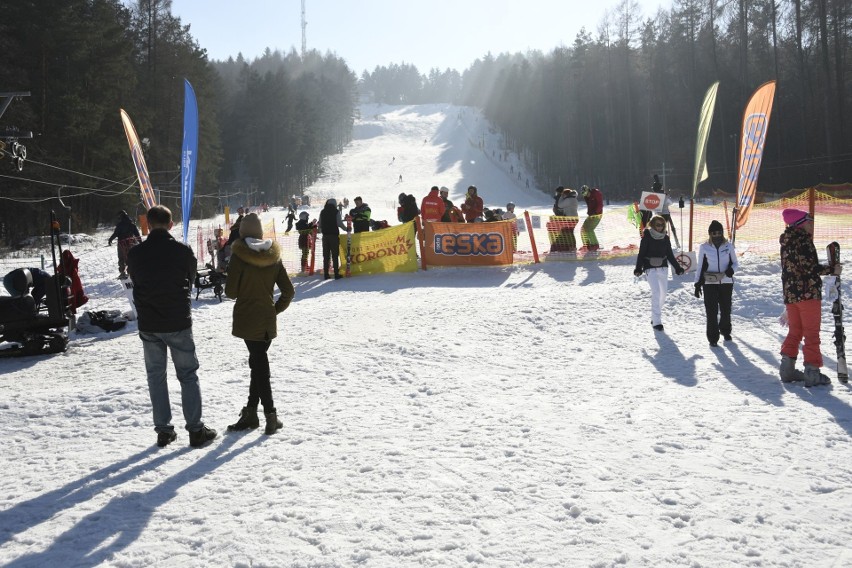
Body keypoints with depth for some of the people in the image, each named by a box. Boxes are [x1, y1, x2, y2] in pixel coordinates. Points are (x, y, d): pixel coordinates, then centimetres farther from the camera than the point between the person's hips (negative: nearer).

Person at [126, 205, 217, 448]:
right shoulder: (182, 251, -9)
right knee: (188, 375, 7)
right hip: (178, 323, -1)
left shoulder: (135, 254, -5)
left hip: (148, 325, 2)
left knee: (156, 377, 11)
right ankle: (195, 429, 5)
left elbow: (135, 281, 7)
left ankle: (163, 430, 12)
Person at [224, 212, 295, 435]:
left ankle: (270, 413, -8)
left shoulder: (239, 255, -11)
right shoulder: (273, 256, 4)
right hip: (268, 320, 4)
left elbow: (231, 291, -9)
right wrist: (275, 309, 13)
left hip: (248, 319, -4)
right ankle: (250, 412, 20)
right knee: (259, 363, 13)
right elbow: (288, 291, 4)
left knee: (259, 364, -3)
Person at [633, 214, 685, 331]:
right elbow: (641, 254, -6)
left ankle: (655, 317, 23)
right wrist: (638, 268, -16)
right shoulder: (647, 237, -4)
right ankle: (656, 321, -14)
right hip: (651, 269, -5)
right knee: (656, 292, -15)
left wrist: (677, 267, 16)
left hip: (663, 268, 5)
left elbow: (670, 255, 16)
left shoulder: (665, 238, 8)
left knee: (663, 293, 7)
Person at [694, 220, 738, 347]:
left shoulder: (729, 246, 1)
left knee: (726, 309, 12)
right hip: (709, 283, -1)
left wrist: (732, 269, -15)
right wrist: (697, 284, 2)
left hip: (726, 282, 2)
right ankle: (712, 337, 3)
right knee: (711, 311, -5)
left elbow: (736, 263, 8)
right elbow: (700, 267, 5)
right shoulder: (704, 247, -2)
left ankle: (725, 331, 37)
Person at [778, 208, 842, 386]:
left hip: (790, 293, 8)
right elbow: (809, 266, -20)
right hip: (808, 292, -8)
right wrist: (832, 270, -10)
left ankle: (788, 368, 13)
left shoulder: (786, 242, 13)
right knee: (812, 333, -3)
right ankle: (812, 372, -4)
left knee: (794, 331, 16)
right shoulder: (803, 240, -13)